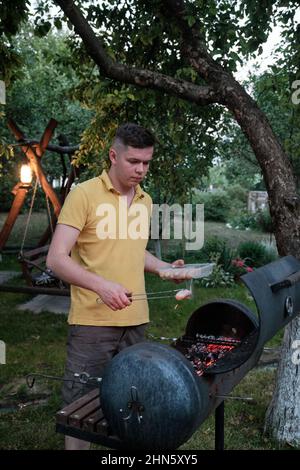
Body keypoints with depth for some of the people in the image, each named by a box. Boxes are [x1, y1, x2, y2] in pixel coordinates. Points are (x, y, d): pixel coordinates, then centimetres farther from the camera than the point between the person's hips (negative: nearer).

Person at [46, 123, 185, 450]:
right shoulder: (84, 194, -10)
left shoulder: (145, 201, 10)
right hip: (92, 322, -5)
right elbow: (56, 259, -14)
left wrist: (165, 268, 6)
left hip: (136, 320, 6)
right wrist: (101, 285, -27)